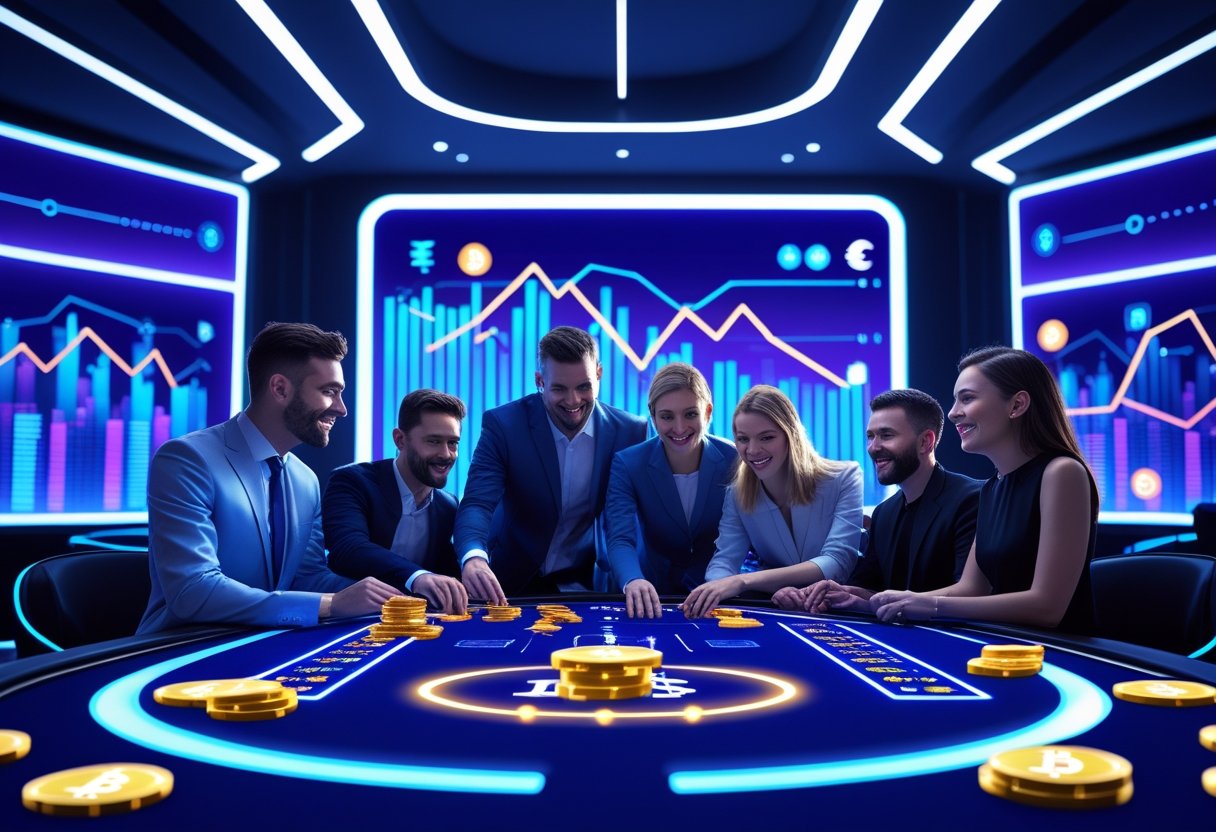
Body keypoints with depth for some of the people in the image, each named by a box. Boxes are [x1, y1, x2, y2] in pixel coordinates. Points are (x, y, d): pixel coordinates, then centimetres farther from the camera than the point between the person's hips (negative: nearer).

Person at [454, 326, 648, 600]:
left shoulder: (630, 432, -6)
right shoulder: (503, 424, -11)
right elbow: (477, 503, -21)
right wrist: (474, 558, -42)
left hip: (586, 585, 0)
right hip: (511, 584, 0)